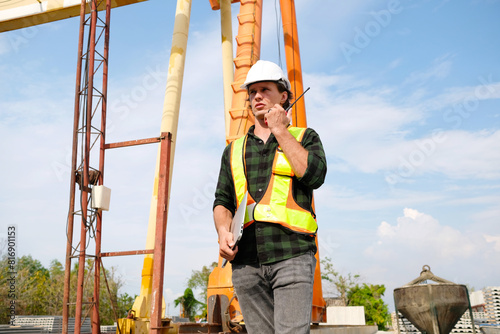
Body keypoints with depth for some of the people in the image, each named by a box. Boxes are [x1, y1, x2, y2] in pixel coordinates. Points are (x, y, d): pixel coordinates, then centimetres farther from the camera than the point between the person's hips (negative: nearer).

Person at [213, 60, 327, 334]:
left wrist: (280, 131, -2)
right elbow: (222, 200, 15)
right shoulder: (234, 150, 20)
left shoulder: (305, 137, 12)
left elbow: (314, 175, -9)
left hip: (291, 255, -3)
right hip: (246, 262, 4)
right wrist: (223, 231, -6)